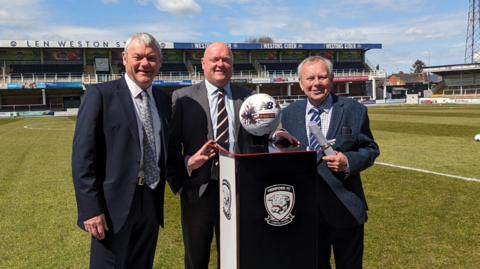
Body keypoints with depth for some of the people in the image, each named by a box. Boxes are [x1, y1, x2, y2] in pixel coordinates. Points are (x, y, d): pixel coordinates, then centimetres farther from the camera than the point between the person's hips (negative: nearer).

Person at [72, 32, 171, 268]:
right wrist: (90, 209, -15)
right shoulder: (100, 95, -7)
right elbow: (82, 156, -11)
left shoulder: (164, 100, 9)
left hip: (151, 204, 5)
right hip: (114, 205, -5)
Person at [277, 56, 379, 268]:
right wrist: (279, 141, -14)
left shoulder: (354, 110, -2)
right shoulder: (289, 114, 4)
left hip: (345, 208, -2)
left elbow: (370, 149, 0)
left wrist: (348, 162, -19)